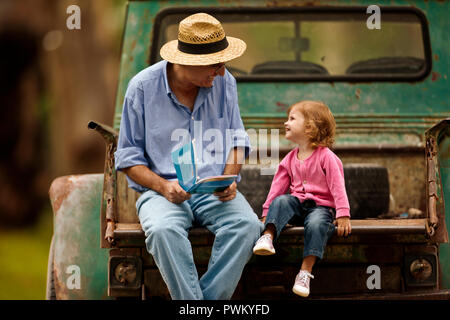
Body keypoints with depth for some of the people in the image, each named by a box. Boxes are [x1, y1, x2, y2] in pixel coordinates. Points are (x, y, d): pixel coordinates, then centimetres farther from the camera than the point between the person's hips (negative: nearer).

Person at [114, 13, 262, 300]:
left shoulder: (224, 83, 5)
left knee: (247, 225, -31)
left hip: (215, 191, 3)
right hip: (162, 190, -2)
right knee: (163, 230, -38)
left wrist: (229, 179, -7)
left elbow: (237, 140, 14)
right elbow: (128, 158, 0)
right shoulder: (143, 87, -4)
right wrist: (163, 186, -17)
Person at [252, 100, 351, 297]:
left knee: (316, 224, -35)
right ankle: (268, 235, -41)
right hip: (297, 204, 5)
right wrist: (267, 213, 8)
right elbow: (278, 186, 14)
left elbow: (337, 186, -9)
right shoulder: (290, 159, 14)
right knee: (281, 201, -26)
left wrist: (343, 215, -16)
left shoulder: (326, 157, -4)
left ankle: (306, 271, -38)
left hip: (321, 206, -5)